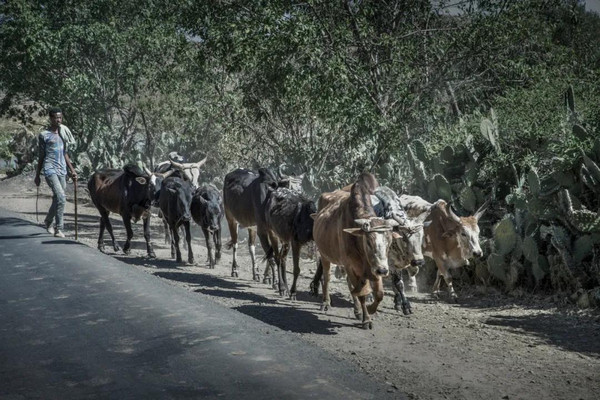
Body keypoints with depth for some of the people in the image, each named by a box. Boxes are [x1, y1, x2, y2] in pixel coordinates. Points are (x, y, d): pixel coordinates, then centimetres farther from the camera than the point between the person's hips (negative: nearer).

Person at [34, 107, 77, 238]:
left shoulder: (64, 134, 15)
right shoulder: (44, 135, -1)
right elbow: (41, 156, 3)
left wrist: (72, 170, 15)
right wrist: (37, 175, 5)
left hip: (62, 171, 6)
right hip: (50, 170, -6)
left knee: (57, 199, 11)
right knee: (61, 198, -19)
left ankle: (48, 221, 35)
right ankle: (59, 229, -14)